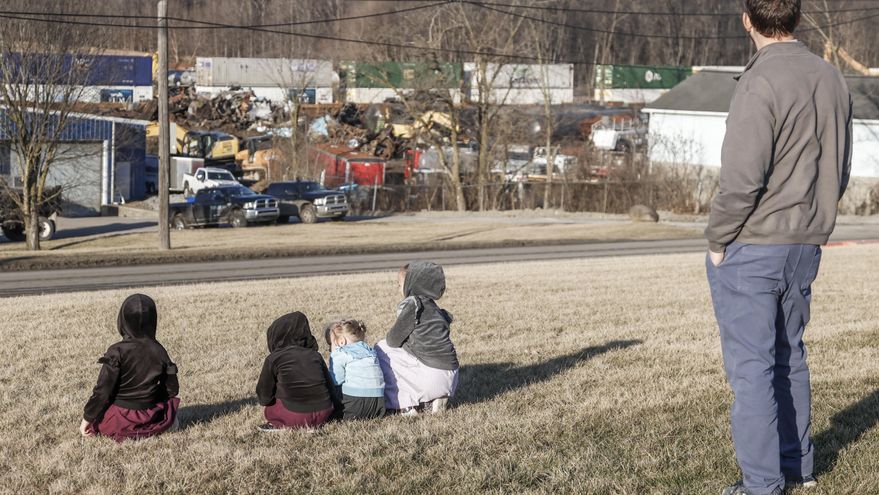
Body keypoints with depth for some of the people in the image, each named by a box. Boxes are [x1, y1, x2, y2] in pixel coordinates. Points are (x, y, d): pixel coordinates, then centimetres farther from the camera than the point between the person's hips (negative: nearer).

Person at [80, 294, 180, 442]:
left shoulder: (117, 352, -14)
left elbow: (102, 392, -14)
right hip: (151, 418, 3)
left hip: (119, 422, -3)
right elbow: (172, 388, 4)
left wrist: (87, 419, -3)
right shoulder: (159, 351, -2)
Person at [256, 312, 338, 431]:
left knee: (268, 409, 27)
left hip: (296, 416, -2)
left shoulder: (273, 359, -3)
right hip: (324, 415, 2)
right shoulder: (315, 356, 7)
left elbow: (264, 397, 4)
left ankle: (279, 424, 3)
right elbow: (330, 386, 13)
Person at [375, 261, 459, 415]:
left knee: (381, 350, 7)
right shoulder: (432, 306, 14)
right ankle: (431, 401, 10)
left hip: (432, 376, -8)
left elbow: (394, 340, -7)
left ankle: (405, 404, 2)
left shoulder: (412, 304, -9)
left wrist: (389, 337, 17)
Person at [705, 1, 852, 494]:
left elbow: (742, 178, -21)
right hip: (805, 248, 8)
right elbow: (839, 171, 13)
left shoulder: (760, 84, -17)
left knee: (751, 365, 0)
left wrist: (717, 239, -9)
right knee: (789, 356, 20)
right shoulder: (833, 80, 7)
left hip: (749, 249, -7)